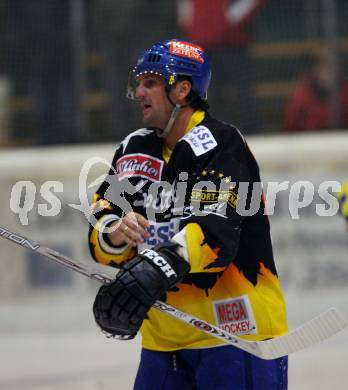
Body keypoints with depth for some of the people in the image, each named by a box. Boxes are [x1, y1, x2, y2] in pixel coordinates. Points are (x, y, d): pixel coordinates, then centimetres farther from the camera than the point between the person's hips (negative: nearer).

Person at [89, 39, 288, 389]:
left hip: (236, 330, -7)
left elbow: (215, 231, -27)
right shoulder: (135, 150, 11)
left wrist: (155, 269, -43)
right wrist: (114, 234, -14)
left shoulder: (220, 147, -12)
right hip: (164, 337, 7)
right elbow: (98, 235, 10)